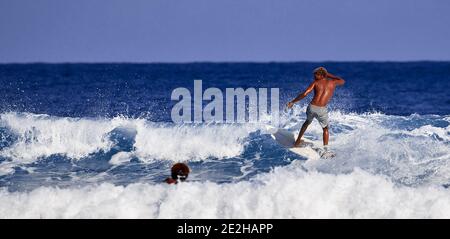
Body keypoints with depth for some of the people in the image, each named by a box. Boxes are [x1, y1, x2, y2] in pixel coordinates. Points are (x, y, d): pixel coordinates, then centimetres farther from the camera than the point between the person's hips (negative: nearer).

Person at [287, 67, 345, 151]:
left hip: (312, 107, 1)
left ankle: (297, 142, 43)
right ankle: (325, 149, 8)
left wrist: (292, 102, 5)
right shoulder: (332, 82, 12)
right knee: (325, 129, 23)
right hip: (322, 110, -1)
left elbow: (304, 94, -2)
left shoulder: (316, 83, 8)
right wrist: (329, 75, 37)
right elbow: (342, 81, 35)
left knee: (307, 122, 33)